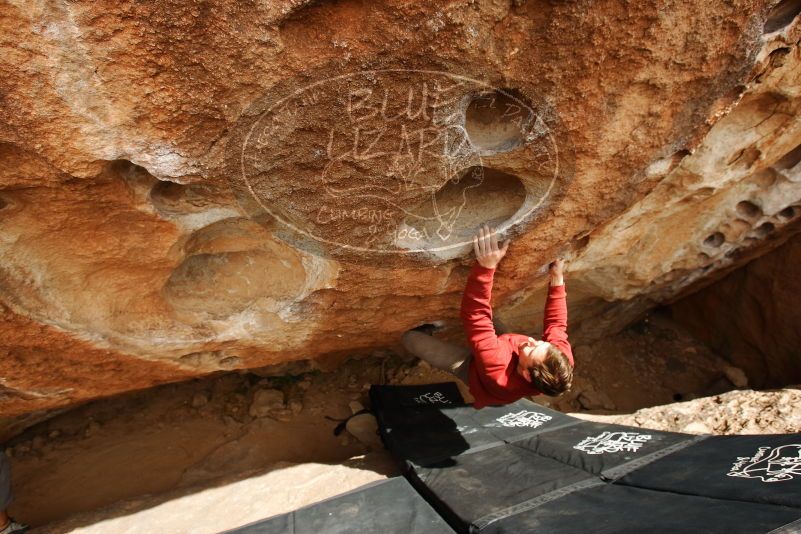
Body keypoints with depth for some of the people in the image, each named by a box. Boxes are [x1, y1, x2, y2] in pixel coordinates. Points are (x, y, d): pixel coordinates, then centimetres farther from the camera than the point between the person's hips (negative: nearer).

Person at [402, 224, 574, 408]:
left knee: (410, 338, -11)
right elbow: (556, 323, -17)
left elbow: (476, 317, -53)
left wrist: (485, 268, -58)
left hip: (472, 368, -5)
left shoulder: (496, 370, -52)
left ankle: (426, 329, 24)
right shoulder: (562, 359, -38)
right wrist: (557, 280, -15)